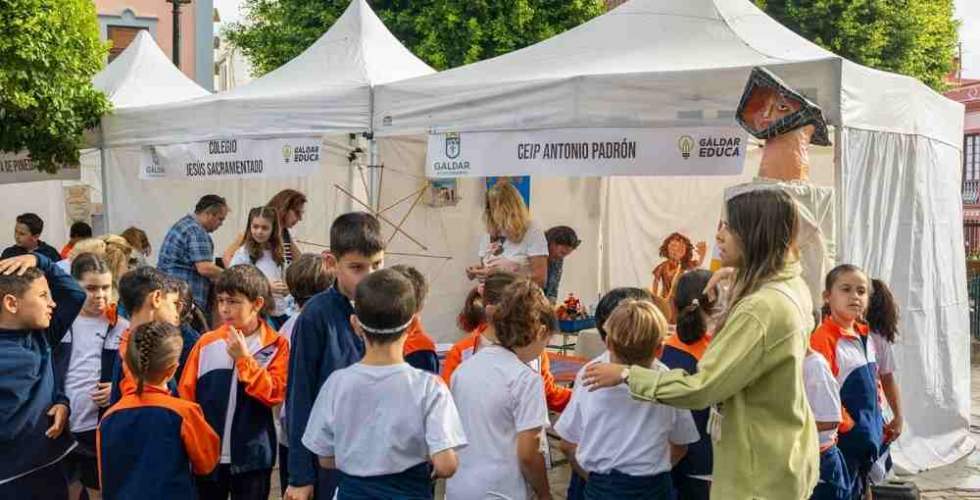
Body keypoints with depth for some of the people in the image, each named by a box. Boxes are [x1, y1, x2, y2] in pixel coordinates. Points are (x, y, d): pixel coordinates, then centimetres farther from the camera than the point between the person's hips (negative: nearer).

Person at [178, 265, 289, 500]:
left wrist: (243, 359, -16)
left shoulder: (276, 345, -4)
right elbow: (186, 395, 2)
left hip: (252, 456, -2)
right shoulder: (207, 343, 0)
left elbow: (274, 394, -13)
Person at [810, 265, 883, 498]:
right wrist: (850, 429, -17)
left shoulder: (864, 337, 9)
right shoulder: (823, 339, -18)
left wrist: (879, 428, 16)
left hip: (869, 439, 8)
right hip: (845, 441, -8)